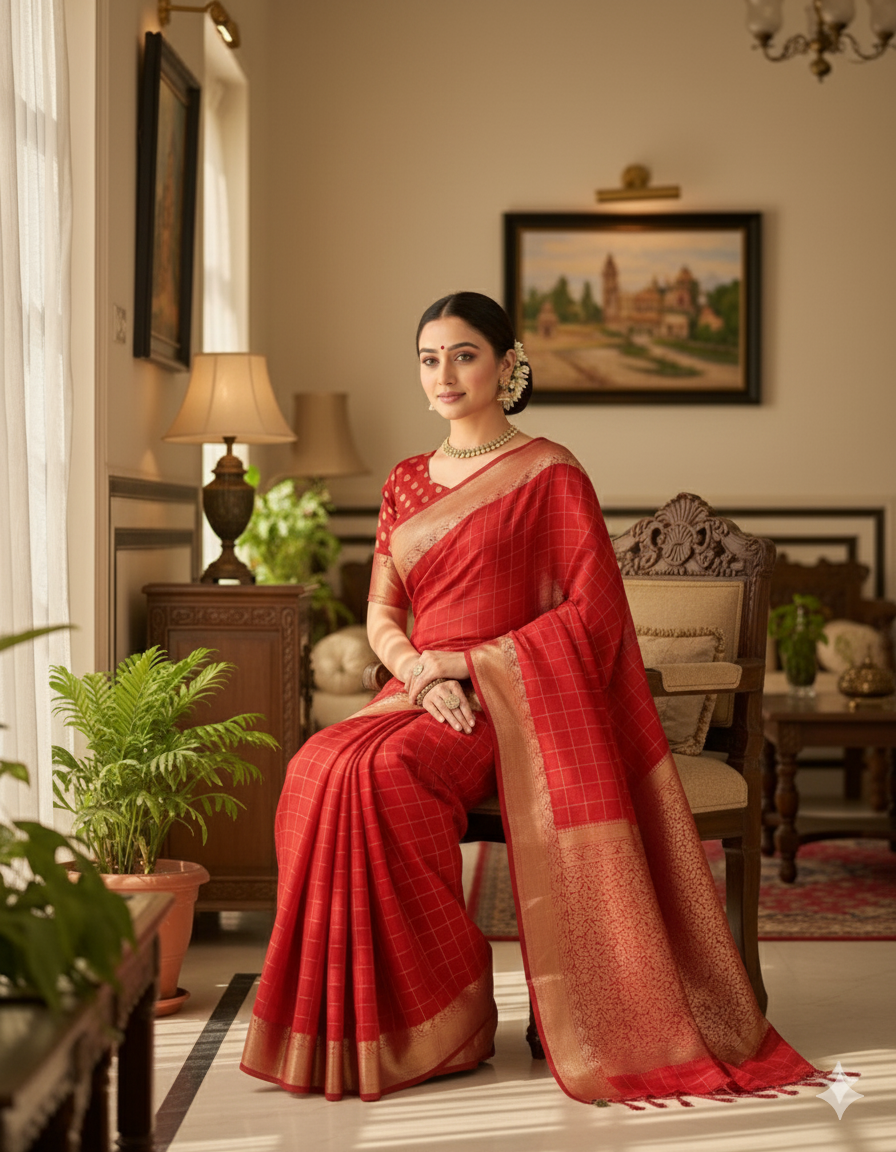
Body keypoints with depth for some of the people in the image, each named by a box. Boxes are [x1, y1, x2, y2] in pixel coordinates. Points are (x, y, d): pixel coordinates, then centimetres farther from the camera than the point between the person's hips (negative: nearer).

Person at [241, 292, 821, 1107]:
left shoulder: (549, 473, -1)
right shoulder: (408, 482, 17)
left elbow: (592, 612, -8)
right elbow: (382, 617, 13)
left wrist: (465, 660, -13)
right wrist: (419, 671, -10)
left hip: (516, 698, -5)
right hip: (422, 696, 5)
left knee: (380, 772, -32)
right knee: (319, 769, -26)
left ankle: (443, 1018, -19)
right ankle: (349, 1022, -19)